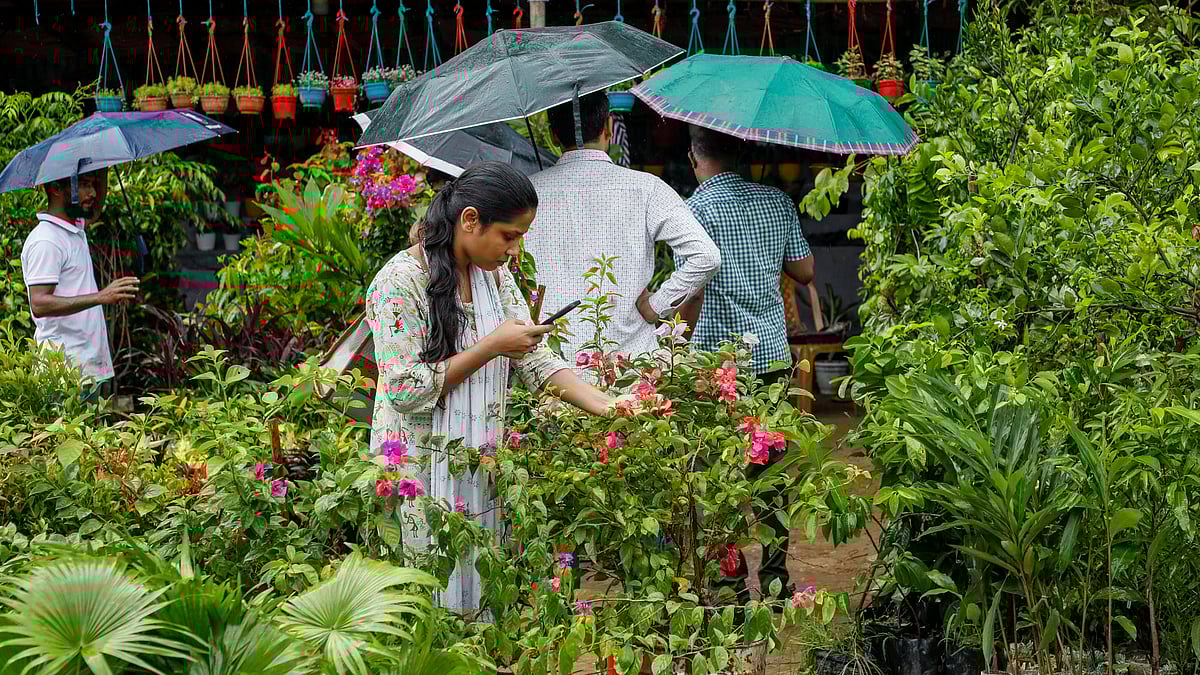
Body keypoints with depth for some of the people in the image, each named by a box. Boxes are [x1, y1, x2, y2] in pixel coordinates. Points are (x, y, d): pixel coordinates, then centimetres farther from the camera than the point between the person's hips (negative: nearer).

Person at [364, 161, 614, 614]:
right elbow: (407, 391, -18)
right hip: (421, 474, -7)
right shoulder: (400, 283, -15)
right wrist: (490, 348, -16)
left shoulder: (495, 275, 9)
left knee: (480, 602, 7)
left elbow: (536, 361, 6)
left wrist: (606, 406, -7)